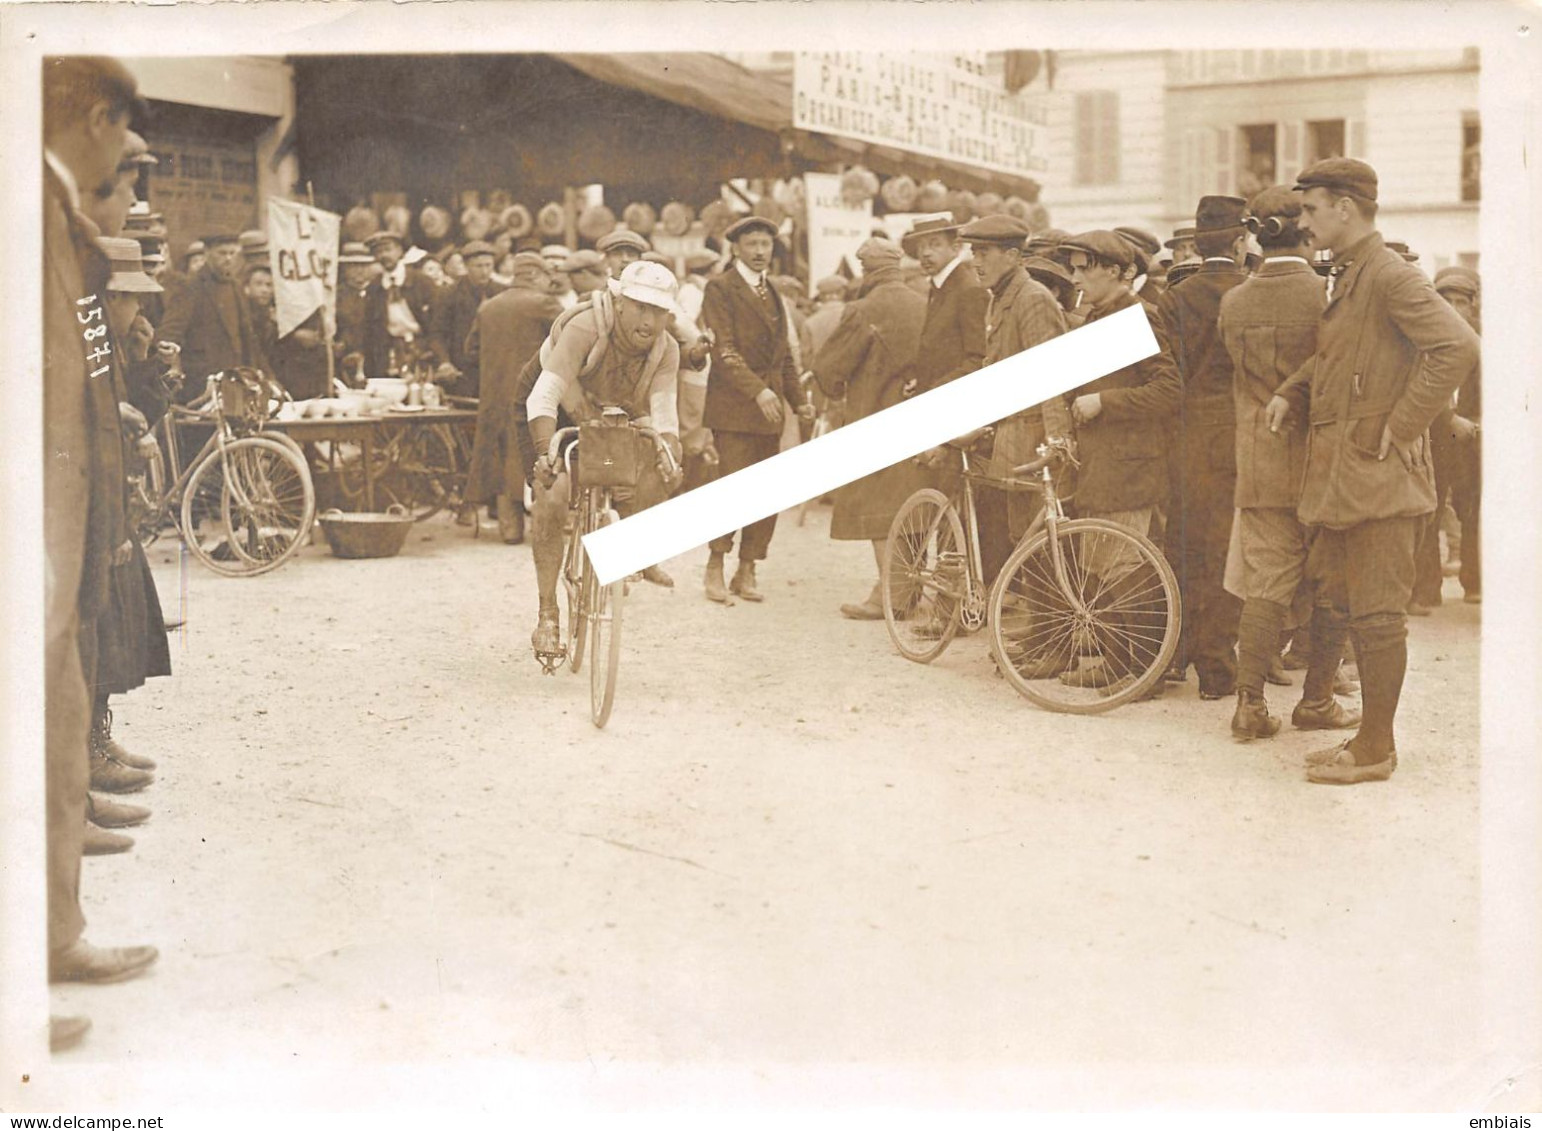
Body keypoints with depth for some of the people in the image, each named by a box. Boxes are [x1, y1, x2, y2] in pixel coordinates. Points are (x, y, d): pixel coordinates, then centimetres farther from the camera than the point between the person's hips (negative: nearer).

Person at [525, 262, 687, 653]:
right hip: (561, 419, -4)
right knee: (552, 499, -25)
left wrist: (668, 463, -50)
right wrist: (546, 454, -60)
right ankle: (547, 615, -16)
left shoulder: (666, 351, -22)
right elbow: (543, 397, -44)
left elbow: (664, 417, -28)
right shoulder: (585, 327, -35)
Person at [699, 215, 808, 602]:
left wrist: (799, 401, 17)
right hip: (733, 406, -7)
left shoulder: (773, 294, 20)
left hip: (769, 408, 7)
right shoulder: (721, 288, -3)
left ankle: (746, 571, 11)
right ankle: (715, 567, 2)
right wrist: (758, 390, -22)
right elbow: (723, 350, -13)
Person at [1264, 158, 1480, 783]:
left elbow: (1457, 347, -24)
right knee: (1361, 610, 15)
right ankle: (1368, 737, 24)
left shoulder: (1390, 276, -14)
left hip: (1377, 473, -10)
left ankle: (1376, 748, 5)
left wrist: (1402, 425, -21)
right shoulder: (1344, 277, 15)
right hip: (1343, 472, 10)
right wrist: (1292, 393, 9)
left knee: (1377, 614, -3)